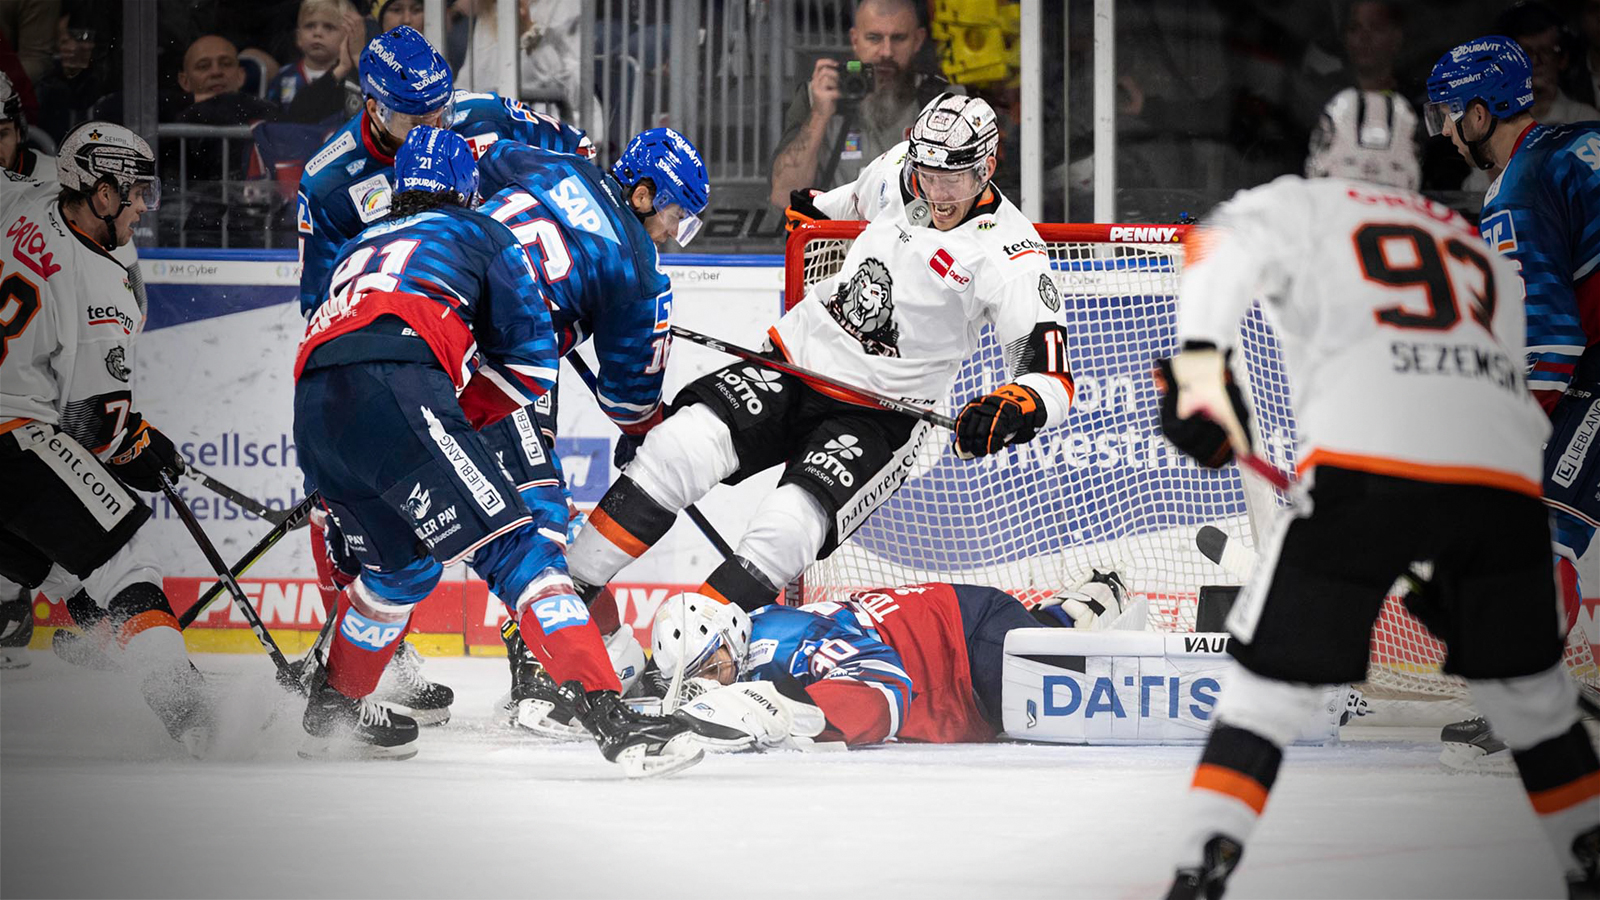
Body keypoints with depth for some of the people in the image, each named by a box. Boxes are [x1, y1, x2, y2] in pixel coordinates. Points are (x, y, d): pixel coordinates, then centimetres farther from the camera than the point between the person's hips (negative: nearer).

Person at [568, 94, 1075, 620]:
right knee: (682, 445, -23)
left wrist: (1011, 409, -42)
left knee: (789, 527, -30)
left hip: (876, 416, -4)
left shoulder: (1008, 254, -16)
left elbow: (1054, 376, -24)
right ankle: (570, 588, -19)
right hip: (796, 359, 4)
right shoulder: (905, 175, 2)